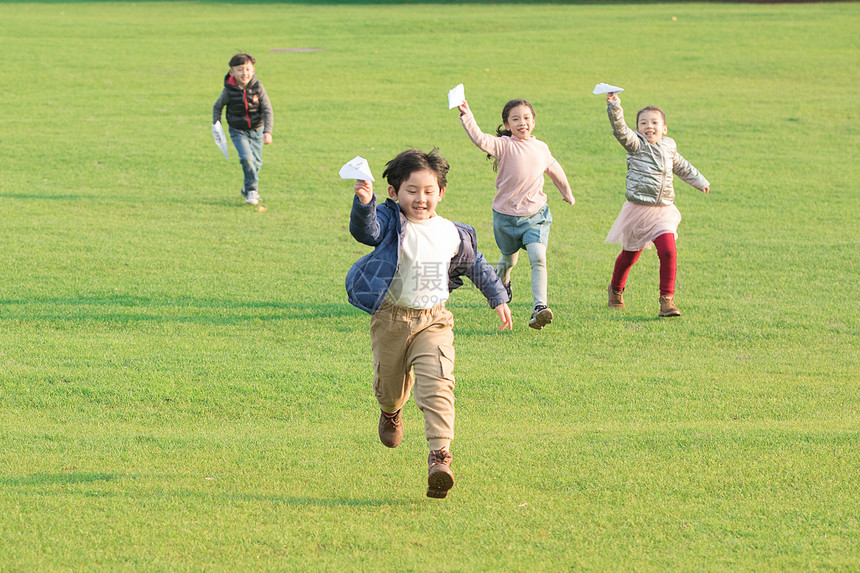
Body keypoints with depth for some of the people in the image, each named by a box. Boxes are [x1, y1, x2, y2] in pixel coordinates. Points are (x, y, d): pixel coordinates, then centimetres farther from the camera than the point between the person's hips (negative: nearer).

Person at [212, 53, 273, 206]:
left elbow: (268, 111, -11)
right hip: (238, 131, -2)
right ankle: (252, 189, -4)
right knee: (247, 157, -20)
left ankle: (248, 189, 33)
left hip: (256, 130, 2)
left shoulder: (258, 88, -13)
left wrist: (268, 132, -20)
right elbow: (217, 107, 5)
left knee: (256, 162, 8)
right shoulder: (229, 91, -14)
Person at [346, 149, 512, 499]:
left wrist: (498, 298, 24)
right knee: (389, 385, 16)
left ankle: (440, 454, -24)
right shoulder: (390, 223, -9)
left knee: (437, 385, -18)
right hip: (391, 318, -1)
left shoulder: (452, 234, 1)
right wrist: (363, 205, -53)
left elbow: (476, 265, 20)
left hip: (433, 321, 1)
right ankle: (391, 413, 54)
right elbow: (365, 230, -32)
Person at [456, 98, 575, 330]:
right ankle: (501, 283, 54)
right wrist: (466, 117, -48)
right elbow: (481, 140, -32)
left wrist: (567, 194, 36)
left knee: (538, 257, -19)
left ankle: (540, 307, -25)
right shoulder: (504, 146, -12)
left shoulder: (541, 148, 2)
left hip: (535, 214, 1)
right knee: (509, 258, 18)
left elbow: (555, 171, 21)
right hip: (506, 215, -1)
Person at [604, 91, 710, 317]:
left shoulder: (669, 147, 9)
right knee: (630, 254, 12)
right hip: (638, 209, -3)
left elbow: (681, 166, 29)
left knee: (668, 252, -15)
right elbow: (620, 130, -24)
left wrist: (699, 181, 42)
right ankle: (616, 289, 39)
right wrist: (614, 106, -40)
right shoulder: (635, 145, -5)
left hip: (663, 211, 3)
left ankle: (667, 300, -10)